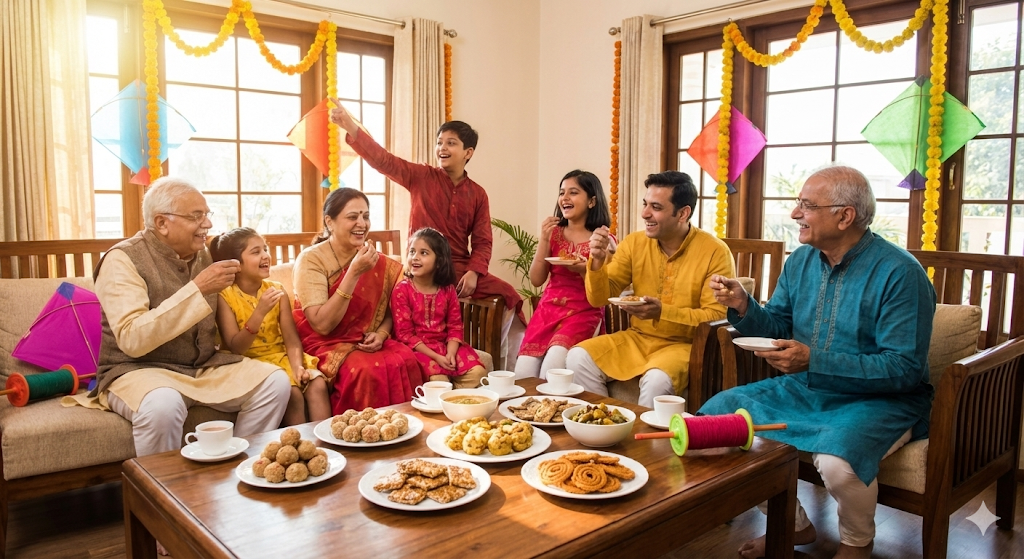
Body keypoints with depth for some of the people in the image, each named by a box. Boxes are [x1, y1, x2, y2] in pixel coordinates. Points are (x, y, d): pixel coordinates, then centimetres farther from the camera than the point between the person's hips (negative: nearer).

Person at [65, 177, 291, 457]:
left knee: (275, 381, -14)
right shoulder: (123, 259, -11)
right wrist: (198, 289, -28)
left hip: (204, 367, 6)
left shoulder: (203, 256, 6)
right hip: (139, 369, -5)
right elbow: (132, 340, -26)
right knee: (163, 403, -38)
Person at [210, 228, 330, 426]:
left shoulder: (277, 290, 2)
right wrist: (260, 312, -30)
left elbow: (291, 337, -2)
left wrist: (297, 366, -22)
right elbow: (235, 348, -17)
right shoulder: (225, 296, -10)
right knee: (292, 393, -27)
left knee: (318, 385, -21)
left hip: (281, 356, 4)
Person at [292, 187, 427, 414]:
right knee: (369, 369, -31)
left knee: (407, 361, -24)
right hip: (326, 345, -4)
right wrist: (354, 273, -24)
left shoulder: (377, 261, 3)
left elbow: (389, 311, 12)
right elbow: (322, 325, -20)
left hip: (366, 343, 4)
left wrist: (381, 334, -10)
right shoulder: (311, 260, -12)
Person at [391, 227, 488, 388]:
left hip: (446, 345, 4)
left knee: (477, 372, -16)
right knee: (438, 380, -30)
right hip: (417, 349, -4)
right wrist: (436, 357, -18)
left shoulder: (447, 289, 5)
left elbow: (455, 326, 4)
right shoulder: (402, 290, -8)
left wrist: (451, 354, -16)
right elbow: (405, 334, -11)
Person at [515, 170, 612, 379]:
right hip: (548, 309, 4)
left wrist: (584, 270, -21)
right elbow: (536, 280, 3)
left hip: (583, 313, -3)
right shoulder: (554, 233, 8)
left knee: (551, 370, -28)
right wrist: (544, 240, -6)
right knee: (523, 375, -15)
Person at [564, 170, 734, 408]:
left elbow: (717, 316, -13)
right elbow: (599, 299, 2)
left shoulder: (715, 252, -11)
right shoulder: (634, 242, 1)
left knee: (656, 380, -34)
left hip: (684, 345, -4)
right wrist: (597, 261, -17)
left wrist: (663, 312, -25)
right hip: (636, 339, 5)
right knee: (578, 358, -16)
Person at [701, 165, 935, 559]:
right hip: (803, 390, 7)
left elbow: (905, 368, -22)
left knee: (836, 460, -36)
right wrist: (743, 307, -11)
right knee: (716, 412, -6)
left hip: (881, 399, -7)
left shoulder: (900, 273, -17)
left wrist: (814, 360, -30)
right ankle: (793, 526, 12)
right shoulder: (801, 260, 3)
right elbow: (779, 330, 10)